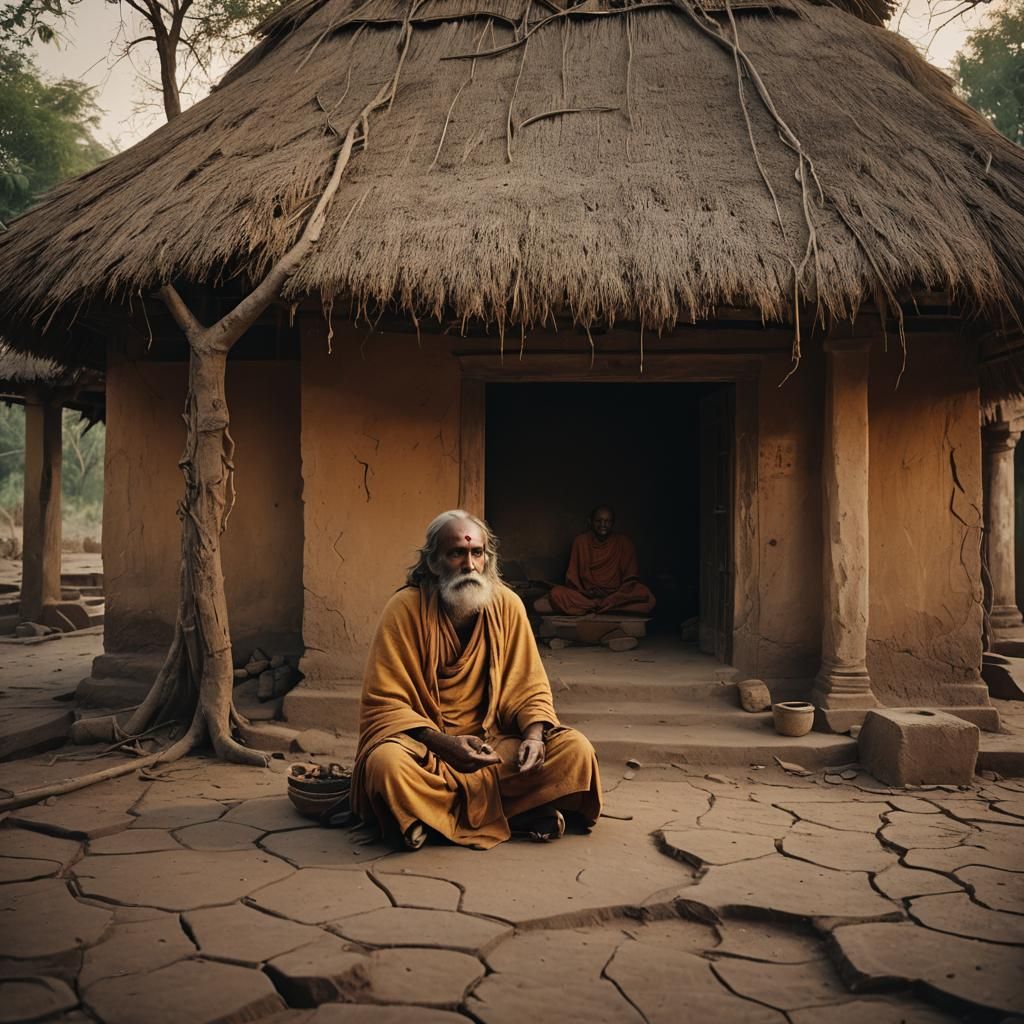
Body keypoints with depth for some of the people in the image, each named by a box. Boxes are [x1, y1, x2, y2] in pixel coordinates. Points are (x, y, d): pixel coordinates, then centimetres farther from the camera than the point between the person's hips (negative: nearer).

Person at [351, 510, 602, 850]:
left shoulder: (507, 605, -2)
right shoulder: (405, 609, -11)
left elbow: (530, 689, 4)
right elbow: (385, 704, -12)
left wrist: (534, 735, -17)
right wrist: (445, 744, -25)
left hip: (494, 741, 4)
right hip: (424, 742, -3)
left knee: (575, 750, -17)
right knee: (387, 763, -36)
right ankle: (511, 812, -19)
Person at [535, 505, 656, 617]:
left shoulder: (624, 543, 3)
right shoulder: (581, 541, 5)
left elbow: (631, 579, 1)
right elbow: (571, 577, 5)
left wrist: (614, 596, -16)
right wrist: (585, 593, -14)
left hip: (615, 596, 0)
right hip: (585, 595, 0)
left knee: (645, 595, -31)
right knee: (556, 593, -28)